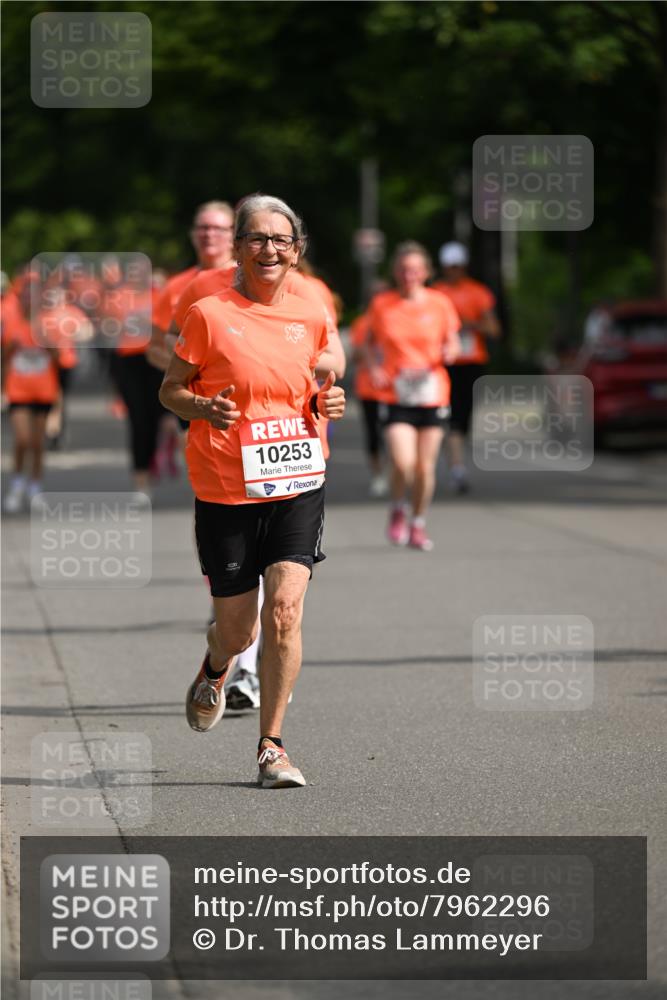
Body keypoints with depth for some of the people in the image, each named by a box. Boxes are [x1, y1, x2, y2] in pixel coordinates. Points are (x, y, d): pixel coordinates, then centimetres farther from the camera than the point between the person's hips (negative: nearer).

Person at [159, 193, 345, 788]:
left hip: (297, 483, 2)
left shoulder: (310, 320, 7)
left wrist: (327, 404, 1)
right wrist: (203, 408, -17)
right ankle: (216, 669, 45)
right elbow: (170, 390, 3)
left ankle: (272, 747, -4)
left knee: (284, 610, -15)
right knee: (237, 630, 6)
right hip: (225, 488, -2)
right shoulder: (210, 315, -4)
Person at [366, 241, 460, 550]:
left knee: (425, 467, 6)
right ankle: (398, 510, 15)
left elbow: (452, 342, 12)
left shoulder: (440, 304, 2)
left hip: (432, 394, 2)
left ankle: (418, 525, 26)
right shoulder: (381, 304, 0)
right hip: (395, 395, -2)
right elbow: (371, 342, 13)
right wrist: (373, 368, -4)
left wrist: (450, 352, -11)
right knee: (403, 463, -16)